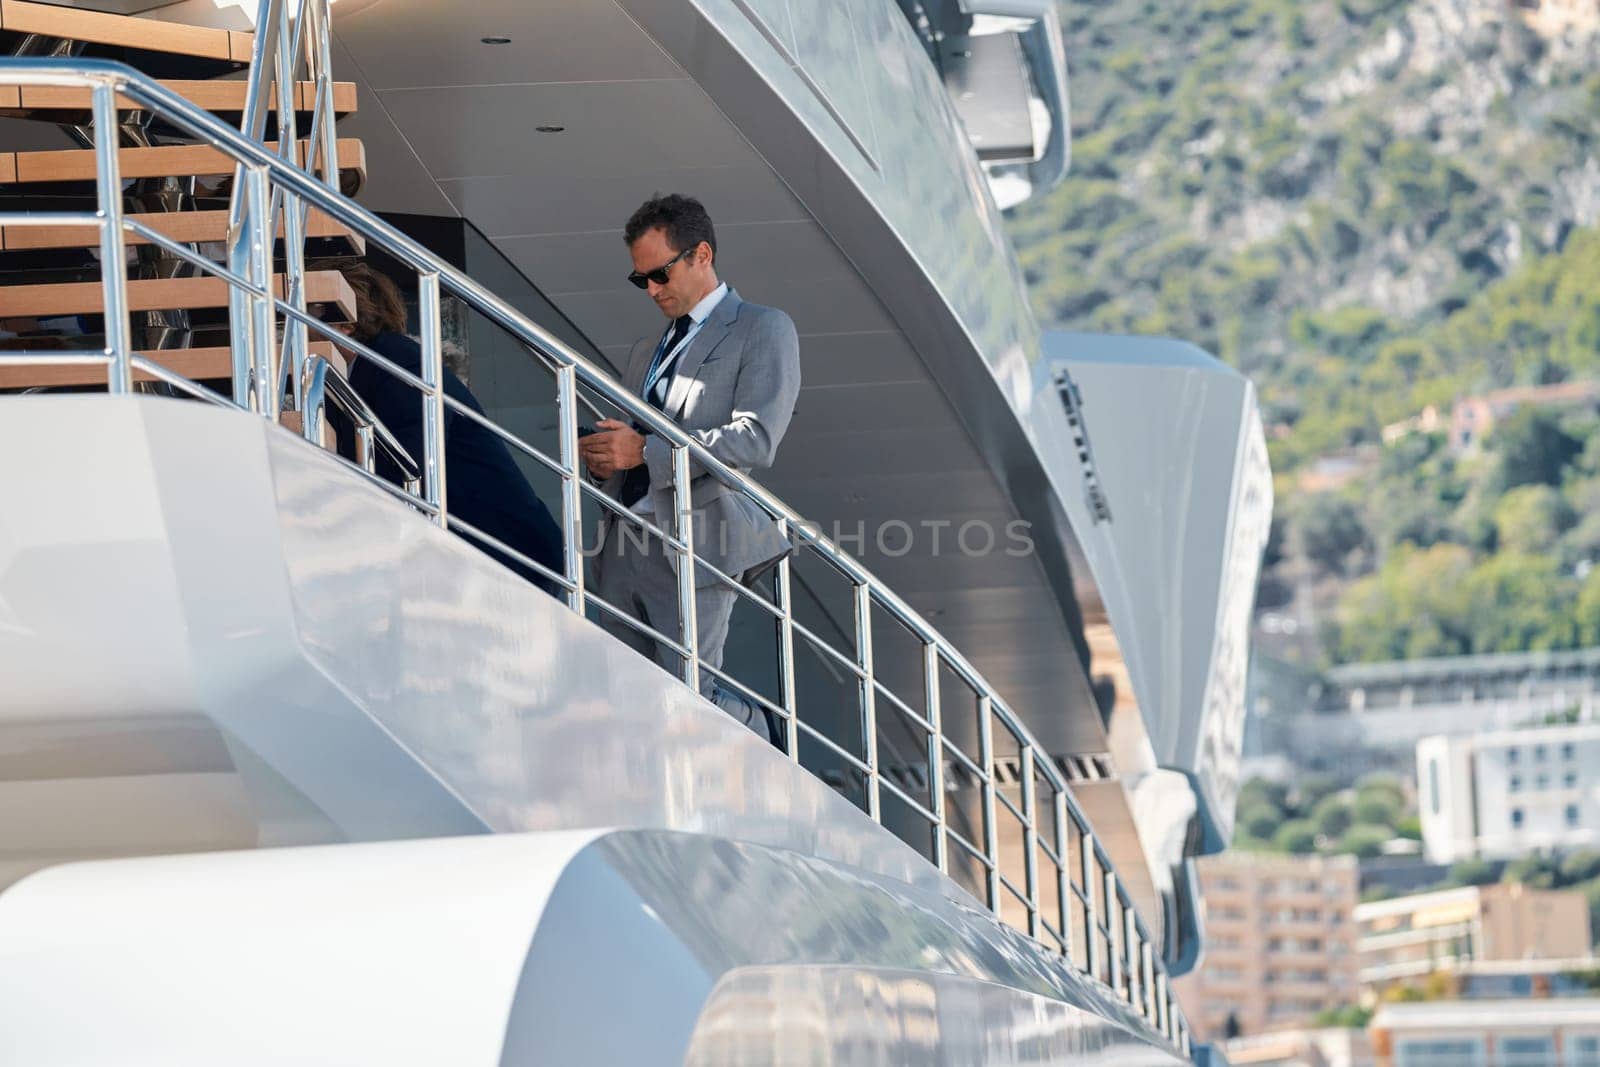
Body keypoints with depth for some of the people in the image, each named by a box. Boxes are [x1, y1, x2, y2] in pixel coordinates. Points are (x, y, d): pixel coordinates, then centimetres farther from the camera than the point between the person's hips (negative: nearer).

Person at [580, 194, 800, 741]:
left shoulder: (763, 331, 2)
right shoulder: (646, 351, 25)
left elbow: (755, 441, -11)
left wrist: (645, 450, -15)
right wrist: (604, 458, 5)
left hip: (695, 542, -7)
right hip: (625, 543, 7)